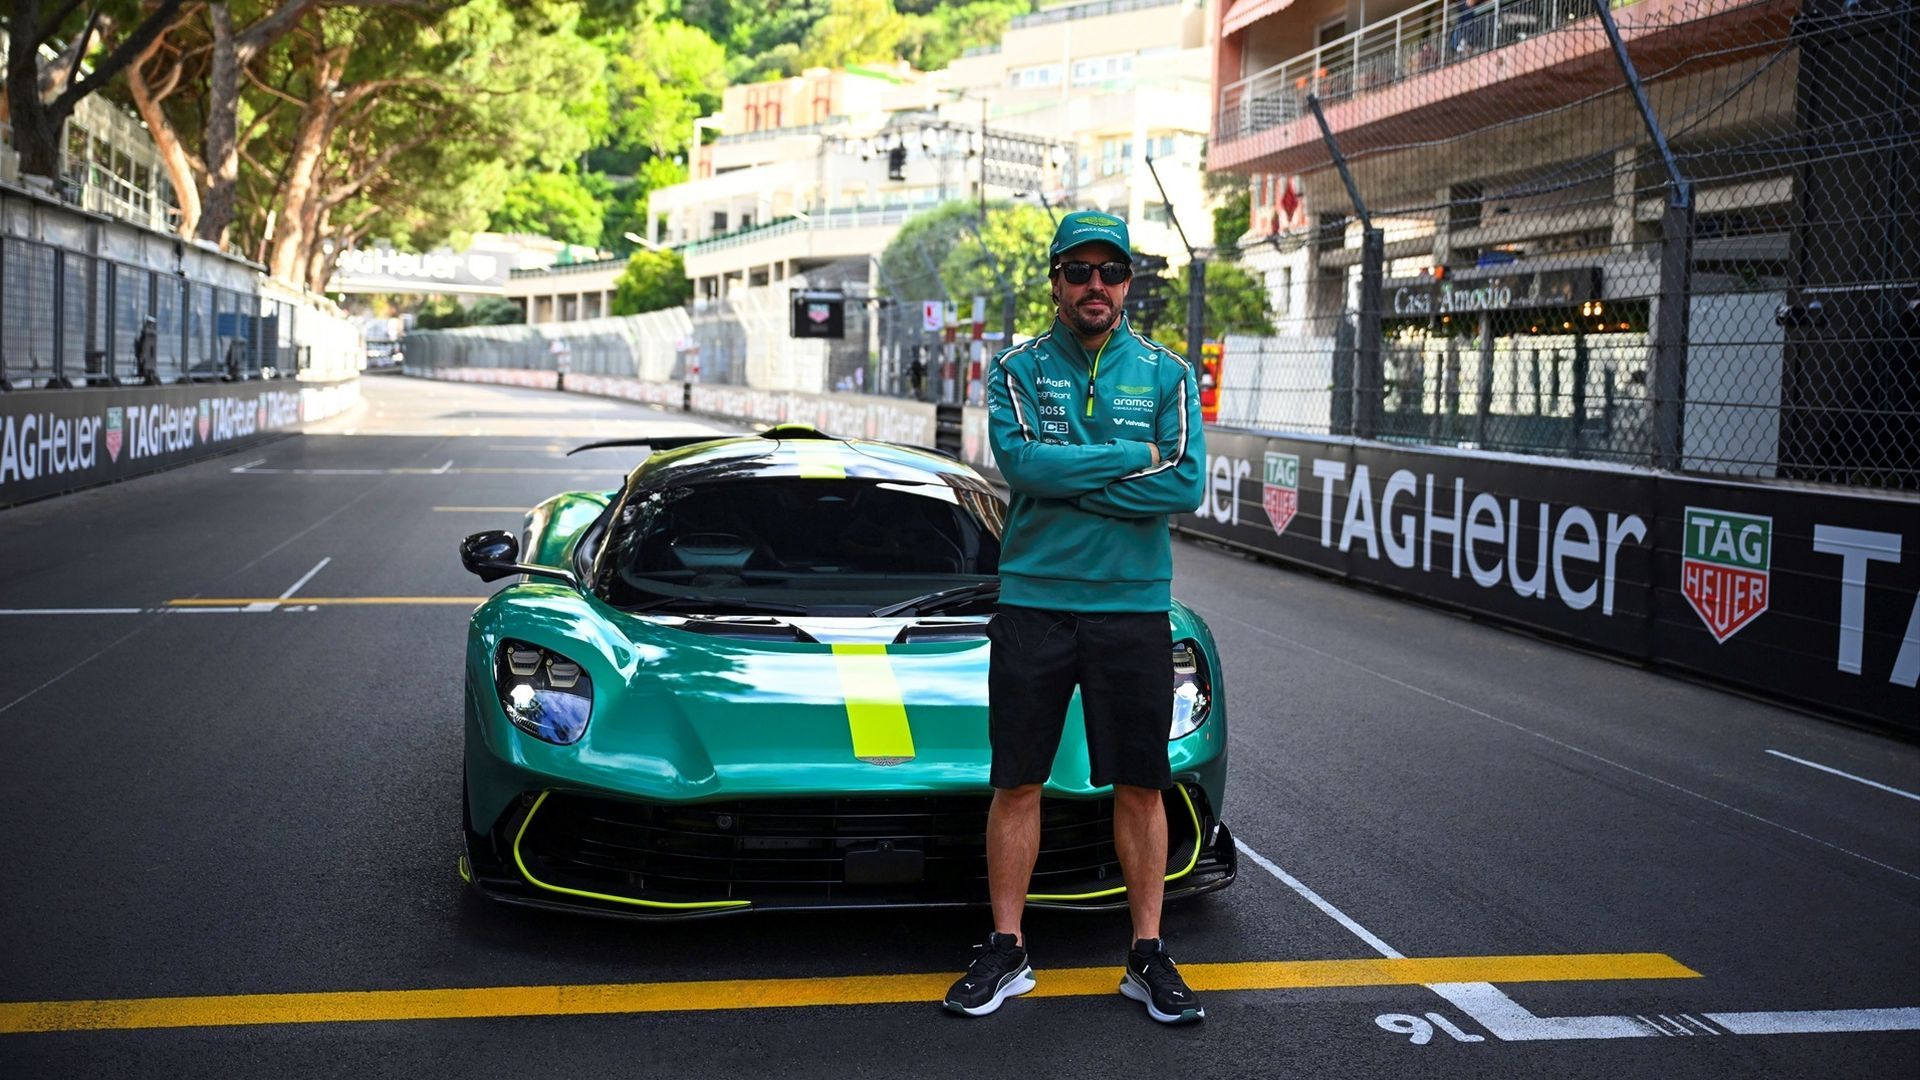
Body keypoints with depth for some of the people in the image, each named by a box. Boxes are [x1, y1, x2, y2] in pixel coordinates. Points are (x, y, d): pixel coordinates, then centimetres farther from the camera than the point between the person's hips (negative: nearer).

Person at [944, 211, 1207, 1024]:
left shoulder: (1166, 375, 5)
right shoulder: (1018, 369, 4)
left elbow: (1186, 485, -9)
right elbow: (1020, 459, -15)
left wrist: (1066, 483, -13)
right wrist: (1132, 456, -12)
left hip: (1134, 608, 1)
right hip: (1033, 602, 0)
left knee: (1140, 785, 5)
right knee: (1017, 782, 4)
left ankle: (1148, 956, 16)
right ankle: (1006, 951, 15)